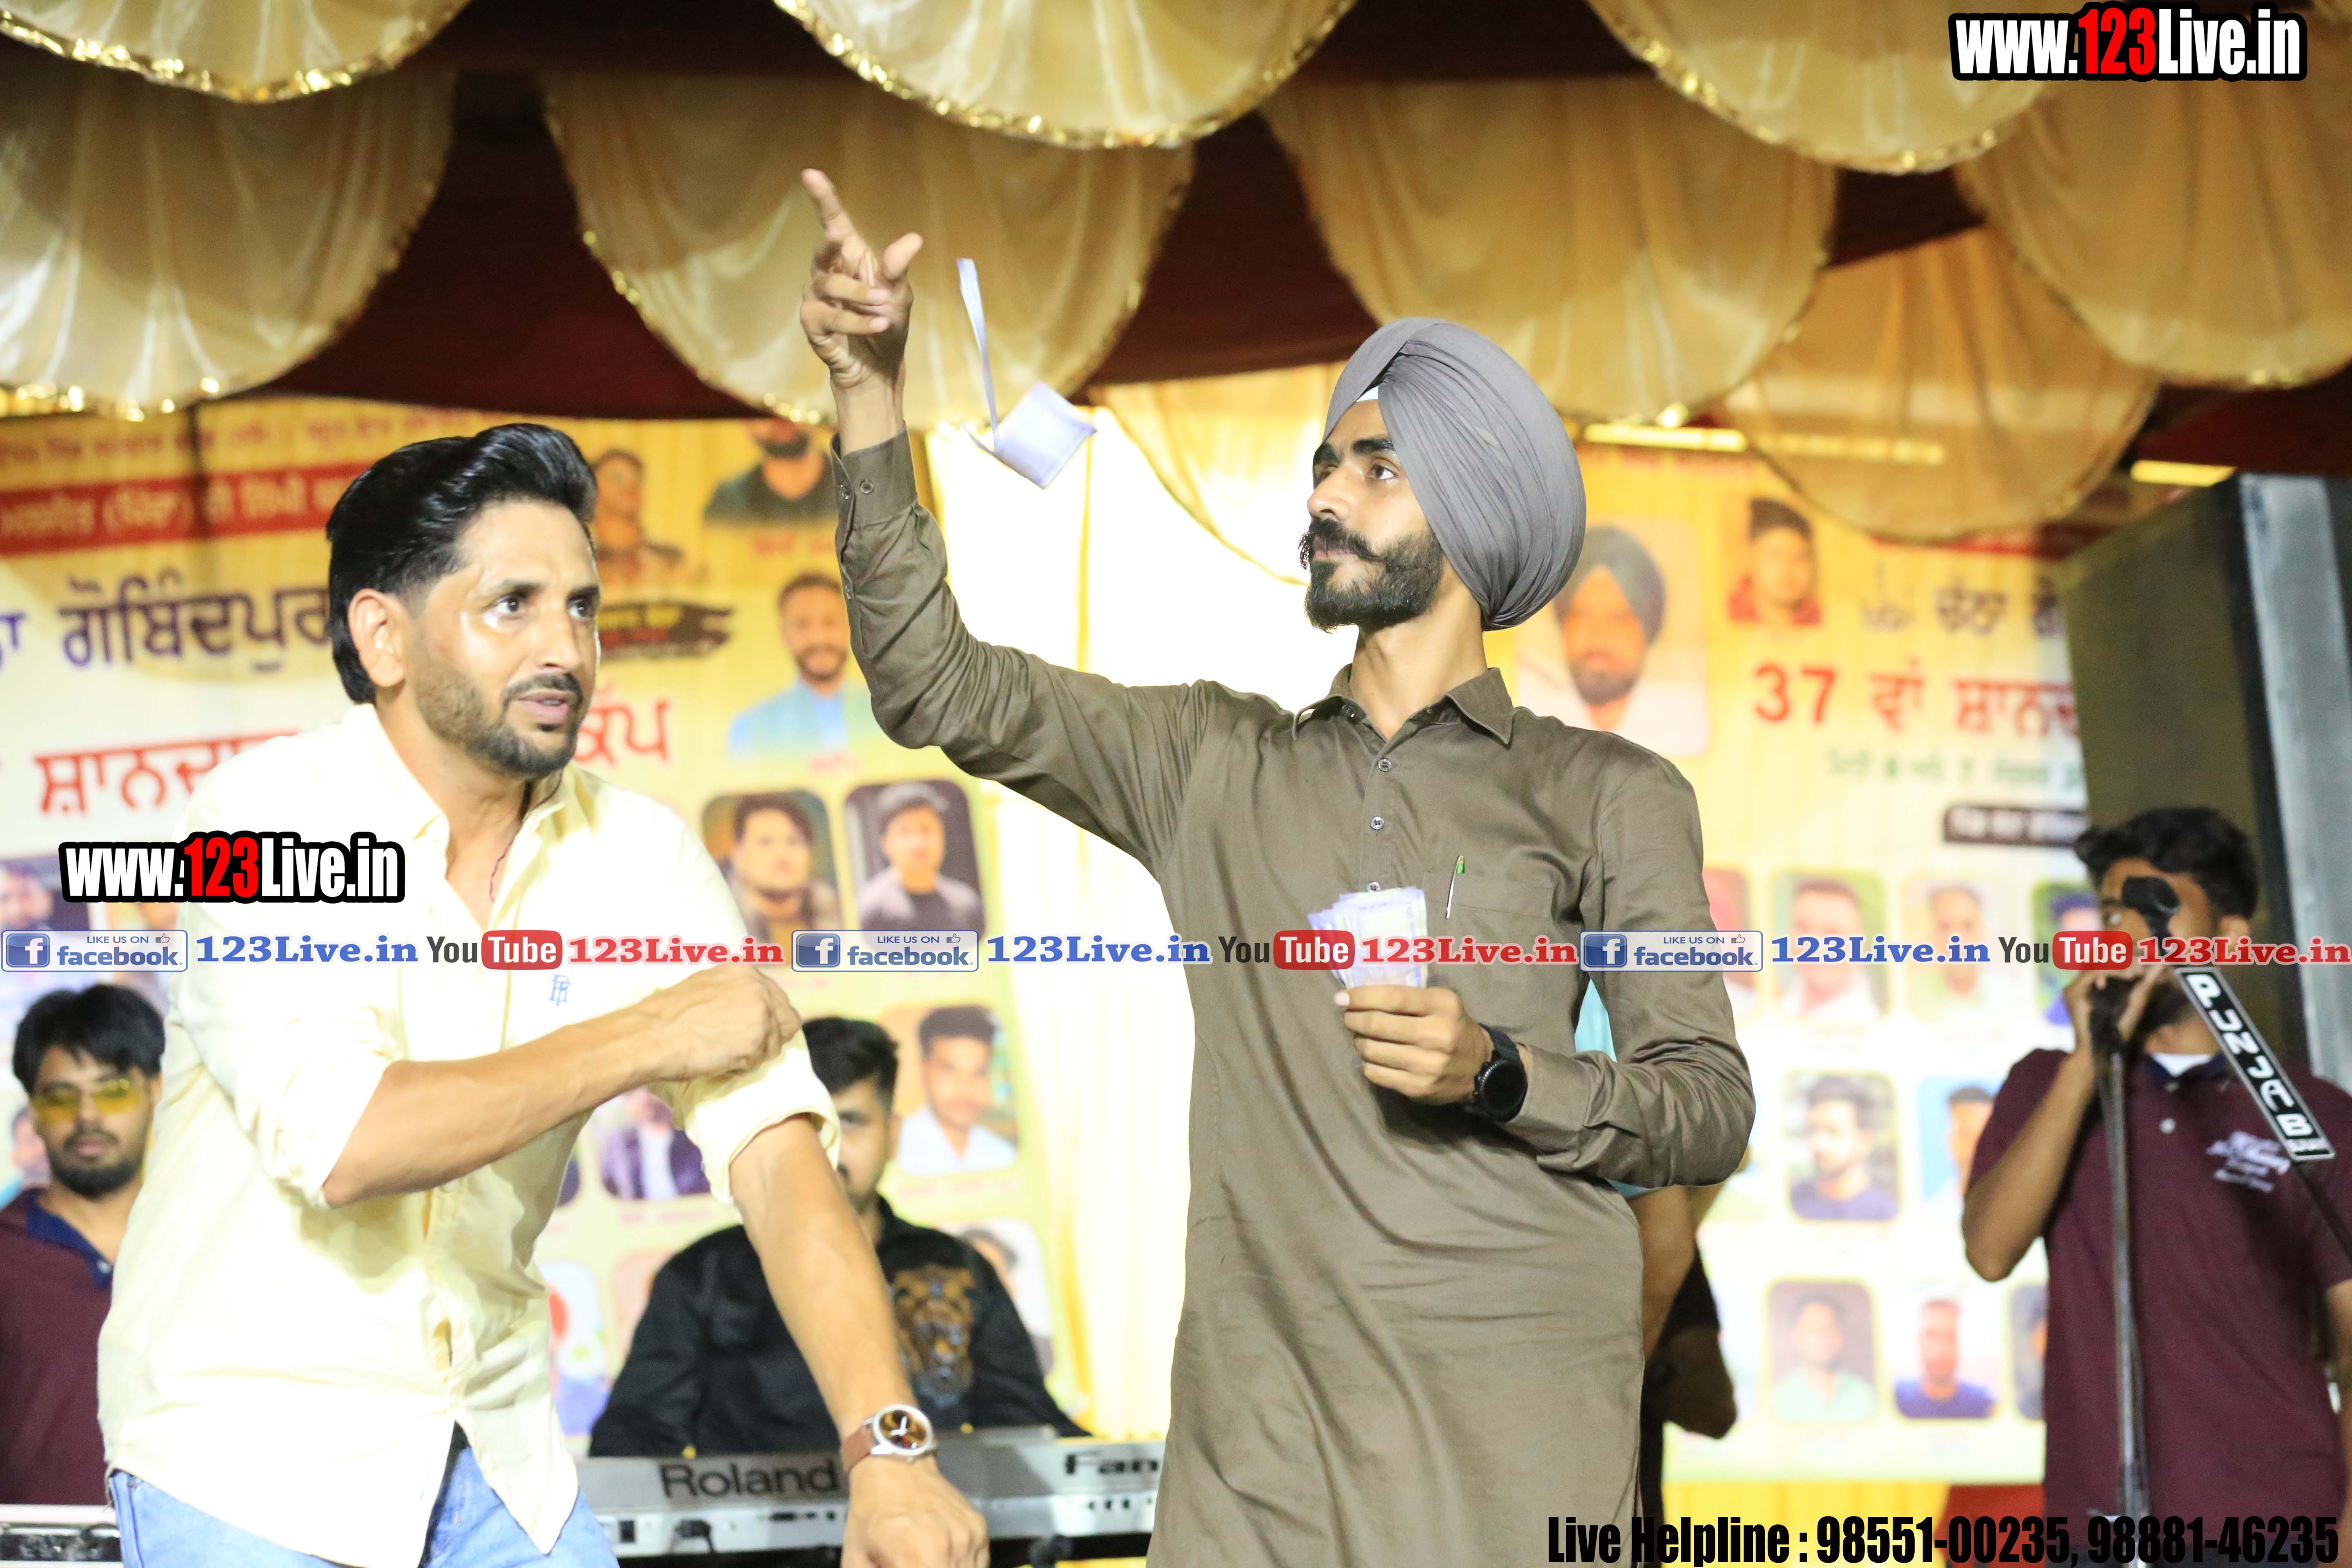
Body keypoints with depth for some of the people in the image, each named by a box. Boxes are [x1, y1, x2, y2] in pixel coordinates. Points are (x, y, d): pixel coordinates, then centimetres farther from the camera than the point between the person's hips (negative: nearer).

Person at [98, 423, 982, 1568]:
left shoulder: (639, 856, -5)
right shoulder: (268, 813, -17)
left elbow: (776, 1155, -14)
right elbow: (341, 1139, -30)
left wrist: (886, 1445, -26)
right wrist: (646, 1038, -21)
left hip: (494, 1451, 4)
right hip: (251, 1460, -4)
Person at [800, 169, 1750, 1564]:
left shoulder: (1607, 795, 7)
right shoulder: (1217, 765, 16)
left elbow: (1713, 1111, 4)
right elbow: (938, 685, 9)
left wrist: (1500, 1075, -14)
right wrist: (872, 399, 1)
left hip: (1513, 1416, -2)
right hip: (1262, 1415, 2)